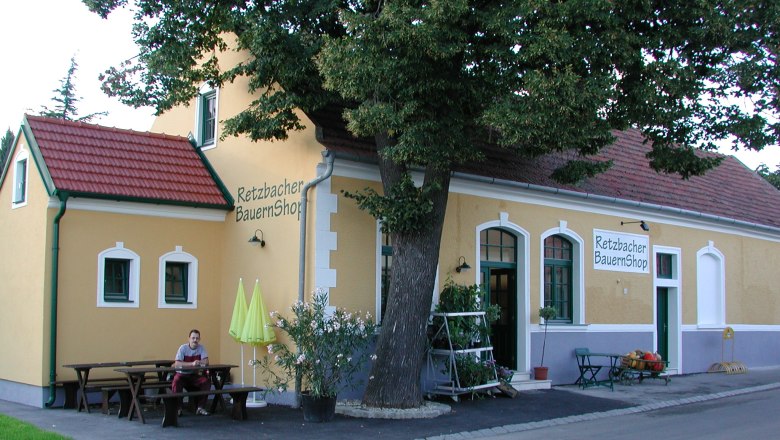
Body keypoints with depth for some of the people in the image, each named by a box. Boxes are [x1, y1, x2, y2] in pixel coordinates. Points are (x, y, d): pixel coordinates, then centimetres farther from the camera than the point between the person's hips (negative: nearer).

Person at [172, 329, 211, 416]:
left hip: (195, 375, 3)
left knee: (206, 381, -23)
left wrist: (198, 362, -31)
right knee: (176, 381, -35)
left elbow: (206, 362, -10)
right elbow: (177, 363, -23)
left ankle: (200, 407, -10)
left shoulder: (201, 348, -2)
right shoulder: (183, 348, -12)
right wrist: (192, 364, -32)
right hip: (182, 374, -3)